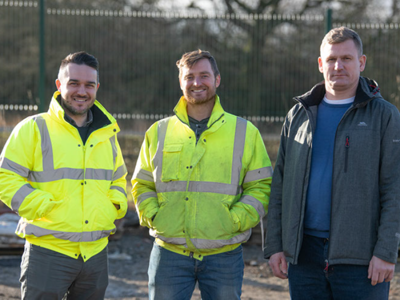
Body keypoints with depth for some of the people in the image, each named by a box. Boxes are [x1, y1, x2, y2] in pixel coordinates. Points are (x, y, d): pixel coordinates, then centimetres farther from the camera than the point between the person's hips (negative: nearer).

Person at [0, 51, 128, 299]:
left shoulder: (107, 135, 15)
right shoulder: (35, 129, -2)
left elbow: (118, 179, 28)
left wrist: (115, 207, 7)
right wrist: (45, 208, -15)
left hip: (95, 254, 5)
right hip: (47, 253, -5)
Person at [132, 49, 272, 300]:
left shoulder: (245, 132, 5)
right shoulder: (159, 132, 10)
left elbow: (261, 186, 4)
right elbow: (142, 184, 16)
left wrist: (235, 220, -10)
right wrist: (153, 216, -2)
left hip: (224, 254, -1)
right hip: (170, 253, 1)